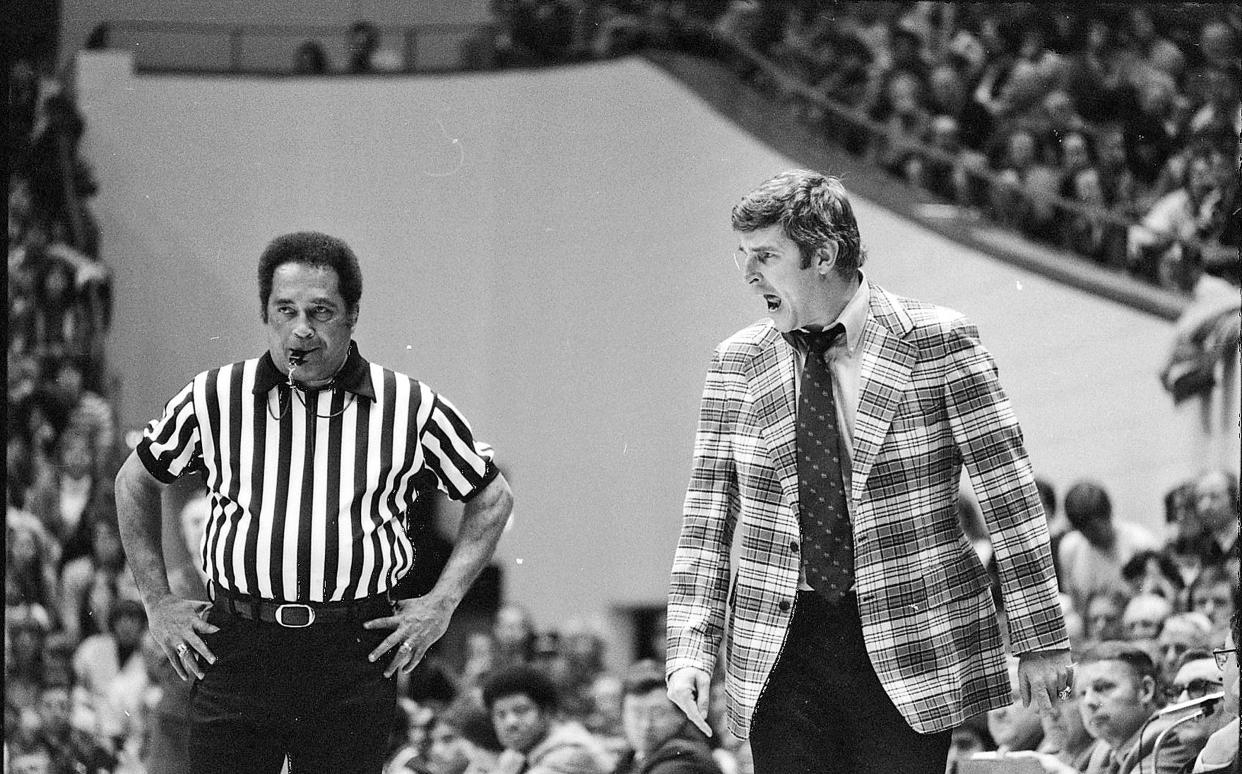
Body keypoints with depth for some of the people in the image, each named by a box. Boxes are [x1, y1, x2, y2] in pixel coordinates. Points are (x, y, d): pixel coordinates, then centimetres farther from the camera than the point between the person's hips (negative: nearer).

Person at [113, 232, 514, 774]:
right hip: (238, 649, 0)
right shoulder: (213, 399, 6)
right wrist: (157, 601, 13)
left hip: (356, 658, 0)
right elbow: (135, 483, 20)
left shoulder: (411, 408, 4)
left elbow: (492, 498, 16)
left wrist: (441, 604, 6)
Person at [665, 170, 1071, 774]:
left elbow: (1008, 492, -3)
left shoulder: (937, 342, -4)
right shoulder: (739, 362, 7)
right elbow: (708, 513, 7)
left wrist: (1040, 640, -4)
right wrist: (691, 647, -4)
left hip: (910, 651, -3)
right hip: (780, 655, 3)